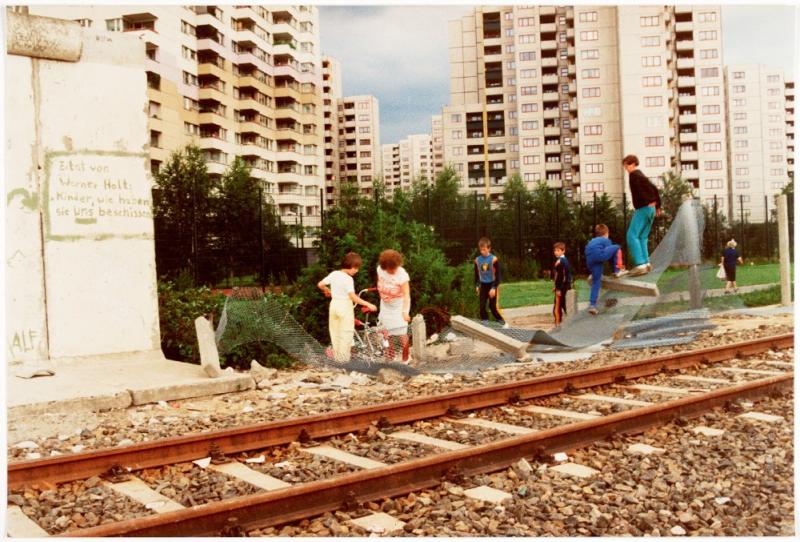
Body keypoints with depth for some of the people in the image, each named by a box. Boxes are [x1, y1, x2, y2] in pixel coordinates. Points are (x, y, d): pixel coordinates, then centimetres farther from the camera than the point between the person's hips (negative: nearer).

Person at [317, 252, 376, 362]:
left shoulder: (334, 274, 0)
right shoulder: (348, 279, -20)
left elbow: (320, 284, 4)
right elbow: (353, 297, -27)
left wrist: (327, 291, 24)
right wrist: (367, 304, -28)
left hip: (334, 304, 7)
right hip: (345, 306, -7)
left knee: (335, 332, 17)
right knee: (346, 333, 4)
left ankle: (336, 355, 27)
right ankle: (344, 358, 8)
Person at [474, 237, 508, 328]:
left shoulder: (494, 259, -15)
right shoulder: (477, 260, -3)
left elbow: (498, 274, -13)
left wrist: (494, 287, -16)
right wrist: (477, 285, 6)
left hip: (492, 285, -4)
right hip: (483, 285, 4)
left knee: (492, 306, -3)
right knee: (482, 306, -2)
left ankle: (503, 322, 13)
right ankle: (485, 323, 8)